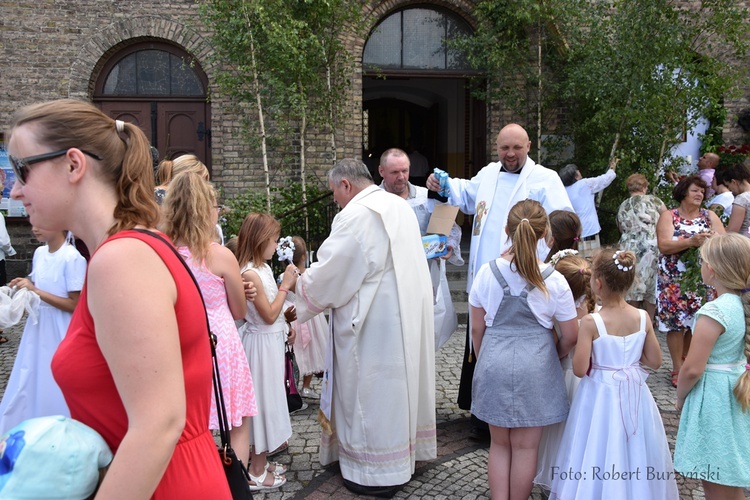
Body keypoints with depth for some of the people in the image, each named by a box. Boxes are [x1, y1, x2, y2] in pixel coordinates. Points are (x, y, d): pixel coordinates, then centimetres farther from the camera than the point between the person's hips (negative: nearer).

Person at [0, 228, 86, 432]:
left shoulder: (72, 258, -19)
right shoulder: (39, 253, 4)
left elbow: (75, 305, -18)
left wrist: (36, 292, -21)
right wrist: (25, 285, -3)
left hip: (59, 332, -7)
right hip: (38, 326, 7)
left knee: (55, 386, 5)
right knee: (28, 381, 16)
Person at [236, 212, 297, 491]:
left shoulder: (263, 268, 6)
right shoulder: (250, 274, -22)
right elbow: (269, 314, -20)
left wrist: (285, 328, 14)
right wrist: (285, 285, -15)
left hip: (272, 340, 9)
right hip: (262, 343, -9)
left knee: (268, 399, 17)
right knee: (263, 400, 1)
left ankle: (261, 462, 32)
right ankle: (256, 473, 16)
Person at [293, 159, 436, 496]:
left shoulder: (356, 215, -19)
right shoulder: (400, 207, 10)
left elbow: (330, 272, -17)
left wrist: (298, 286, 2)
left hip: (375, 323, -9)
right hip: (408, 313, 9)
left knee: (372, 392, 4)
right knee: (398, 381, 20)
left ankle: (377, 472, 17)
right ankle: (406, 451, 35)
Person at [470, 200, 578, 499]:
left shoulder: (487, 272, -6)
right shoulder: (554, 280, -9)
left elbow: (476, 329, 1)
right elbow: (570, 337, -1)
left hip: (494, 365, 2)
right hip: (535, 367, -1)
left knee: (499, 444, 16)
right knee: (525, 447, 12)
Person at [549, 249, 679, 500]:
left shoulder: (591, 322, -21)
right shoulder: (642, 317, -9)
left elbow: (579, 370, -19)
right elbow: (655, 362, 0)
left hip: (601, 397, -4)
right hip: (634, 394, 4)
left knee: (600, 455, 13)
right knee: (633, 452, 21)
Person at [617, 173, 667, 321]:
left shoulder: (622, 207, 13)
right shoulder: (652, 200, 3)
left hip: (629, 250, 2)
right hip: (651, 248, -2)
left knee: (632, 292, 5)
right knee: (651, 291, 9)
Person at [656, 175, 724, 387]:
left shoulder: (709, 216, 8)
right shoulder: (668, 216, -1)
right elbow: (663, 245, -15)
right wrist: (691, 241, -28)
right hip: (674, 280, -3)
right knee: (676, 321, -1)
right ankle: (678, 368, 11)